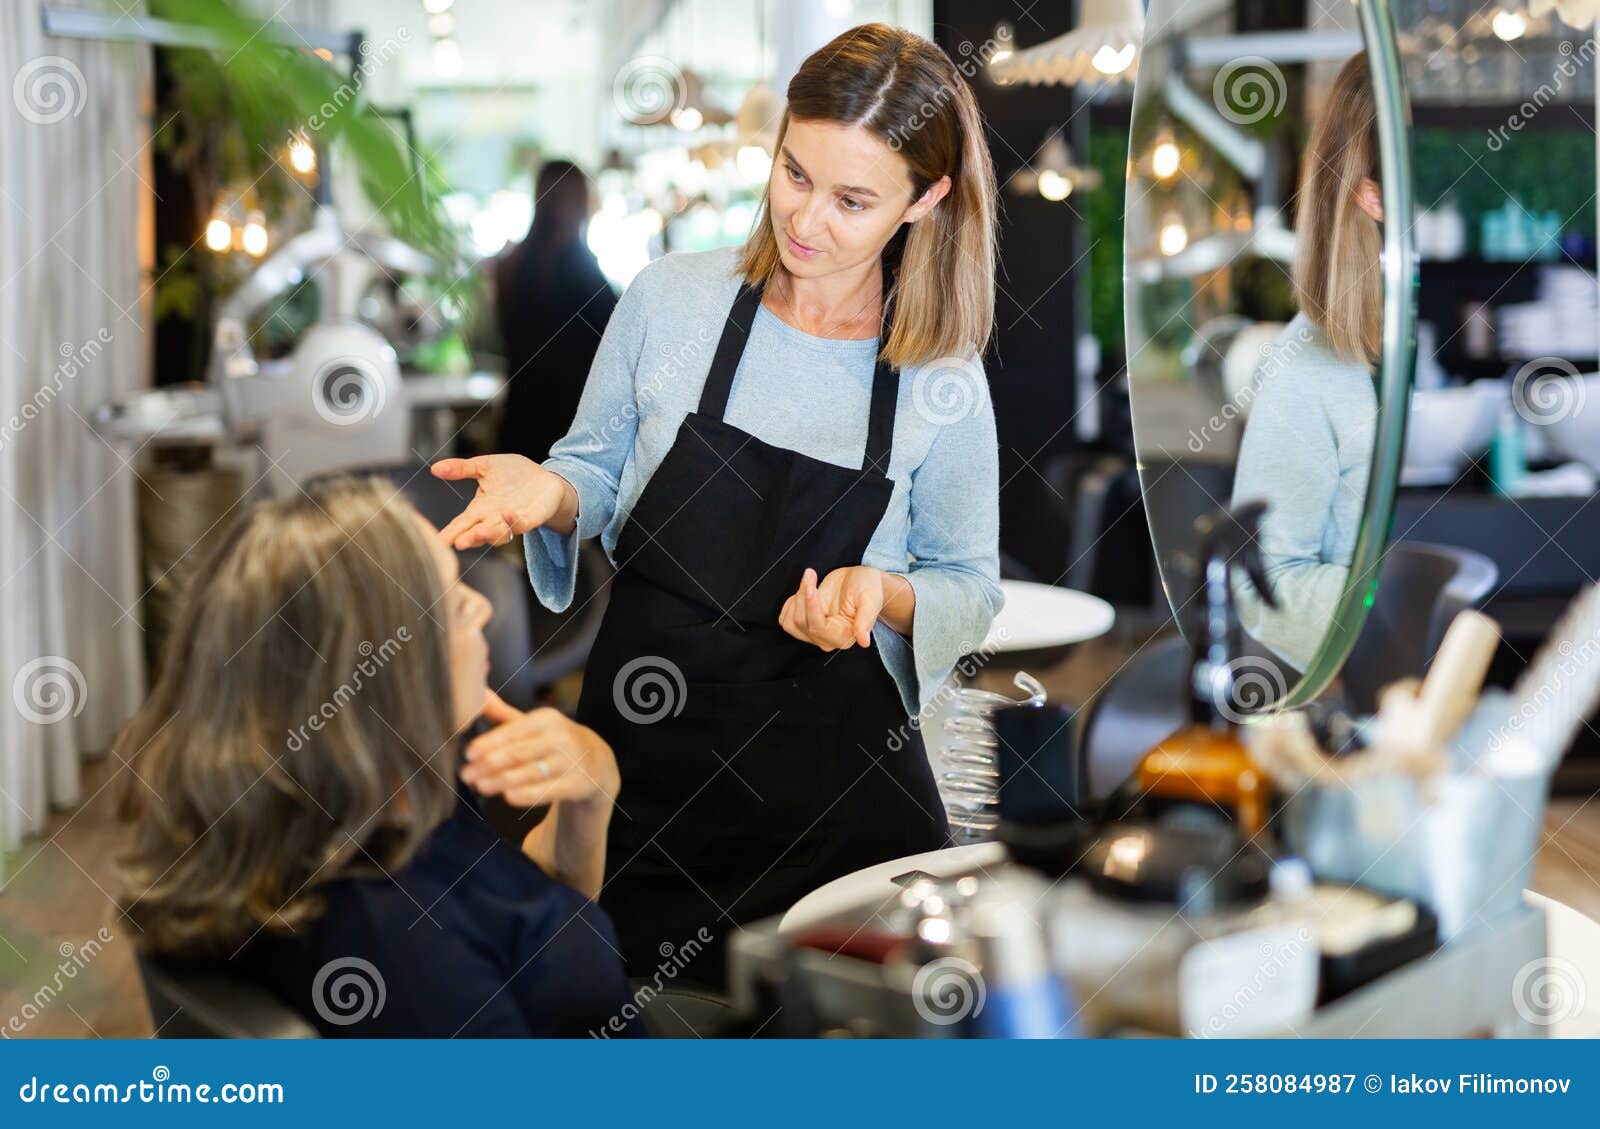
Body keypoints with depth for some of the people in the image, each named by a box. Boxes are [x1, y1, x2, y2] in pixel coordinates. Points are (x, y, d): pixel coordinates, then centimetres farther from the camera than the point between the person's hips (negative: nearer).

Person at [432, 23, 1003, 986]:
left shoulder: (943, 381, -6)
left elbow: (970, 589, 2)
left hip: (837, 785, -1)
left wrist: (881, 592, -18)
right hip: (645, 751, 1)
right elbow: (598, 470, 8)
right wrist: (548, 490, -14)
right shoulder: (671, 299, -4)